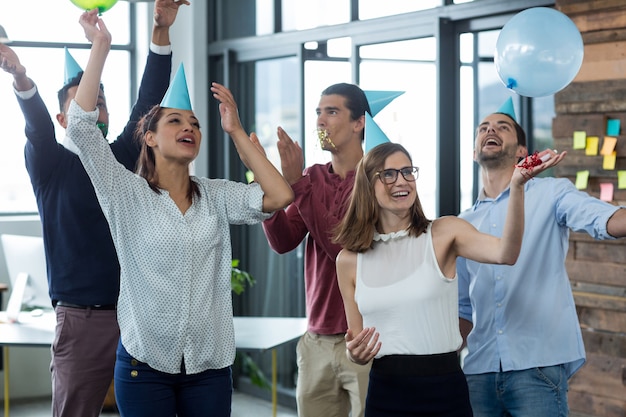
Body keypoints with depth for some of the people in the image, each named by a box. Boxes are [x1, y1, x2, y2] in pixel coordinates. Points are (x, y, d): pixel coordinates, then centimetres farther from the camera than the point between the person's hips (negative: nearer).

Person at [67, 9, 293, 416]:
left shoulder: (215, 195, 6)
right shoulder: (129, 193, -2)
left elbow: (278, 197, -9)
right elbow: (81, 126, -13)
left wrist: (236, 131, -2)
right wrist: (100, 46, -13)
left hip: (209, 363, 3)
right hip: (145, 362, -2)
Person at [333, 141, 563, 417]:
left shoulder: (444, 233, -3)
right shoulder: (349, 260, 3)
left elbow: (504, 254, -22)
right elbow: (355, 345, 11)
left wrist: (516, 187, -35)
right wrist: (355, 354, -12)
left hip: (444, 391, -2)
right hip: (384, 394, 2)